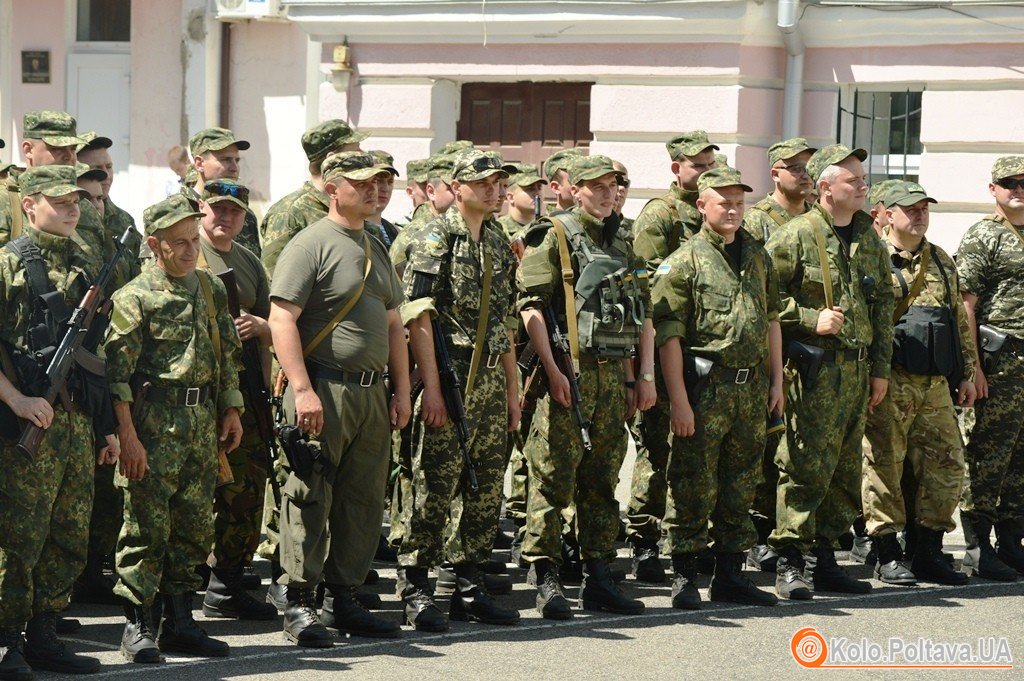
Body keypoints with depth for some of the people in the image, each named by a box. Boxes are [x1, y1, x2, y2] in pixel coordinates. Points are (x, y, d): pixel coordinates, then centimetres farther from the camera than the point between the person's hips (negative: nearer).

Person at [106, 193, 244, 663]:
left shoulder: (211, 290, 14)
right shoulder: (135, 296, -5)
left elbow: (228, 355, 22)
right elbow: (118, 369, -10)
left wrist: (231, 410, 14)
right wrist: (127, 435, -15)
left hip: (203, 421, 6)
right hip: (154, 420, -6)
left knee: (195, 527, 8)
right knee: (147, 526, -5)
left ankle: (179, 621, 17)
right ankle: (139, 627, 2)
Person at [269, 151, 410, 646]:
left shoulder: (377, 250, 18)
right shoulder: (311, 244, -7)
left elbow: (392, 325, 23)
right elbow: (282, 320, -14)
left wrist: (401, 391, 15)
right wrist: (303, 390, -21)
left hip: (372, 393, 8)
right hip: (324, 389, -8)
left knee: (364, 502, 9)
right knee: (311, 498, -6)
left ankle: (343, 600, 18)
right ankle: (299, 604, -1)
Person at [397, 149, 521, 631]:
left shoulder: (498, 244, 17)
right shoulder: (437, 238, -6)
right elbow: (418, 315, -13)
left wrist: (512, 388, 18)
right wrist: (431, 386, -19)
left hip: (491, 383, 7)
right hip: (449, 378, -7)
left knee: (486, 490, 9)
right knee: (436, 486, -6)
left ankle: (469, 588, 17)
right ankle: (416, 591, 1)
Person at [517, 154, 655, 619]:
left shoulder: (621, 245, 18)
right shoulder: (553, 237, -2)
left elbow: (644, 315, 21)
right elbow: (531, 307, -10)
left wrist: (645, 376, 12)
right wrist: (553, 371, -17)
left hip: (615, 374, 7)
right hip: (570, 372, -6)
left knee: (602, 478, 10)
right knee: (555, 476, -7)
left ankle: (598, 580, 16)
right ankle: (545, 579, -3)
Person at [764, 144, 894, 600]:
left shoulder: (869, 238, 14)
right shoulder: (796, 235, -6)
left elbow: (883, 304, 19)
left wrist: (880, 368, 15)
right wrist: (811, 319, -16)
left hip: (857, 369, 7)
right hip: (813, 367, -7)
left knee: (845, 472, 9)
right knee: (806, 468, -10)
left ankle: (823, 560, 18)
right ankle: (790, 564, -5)